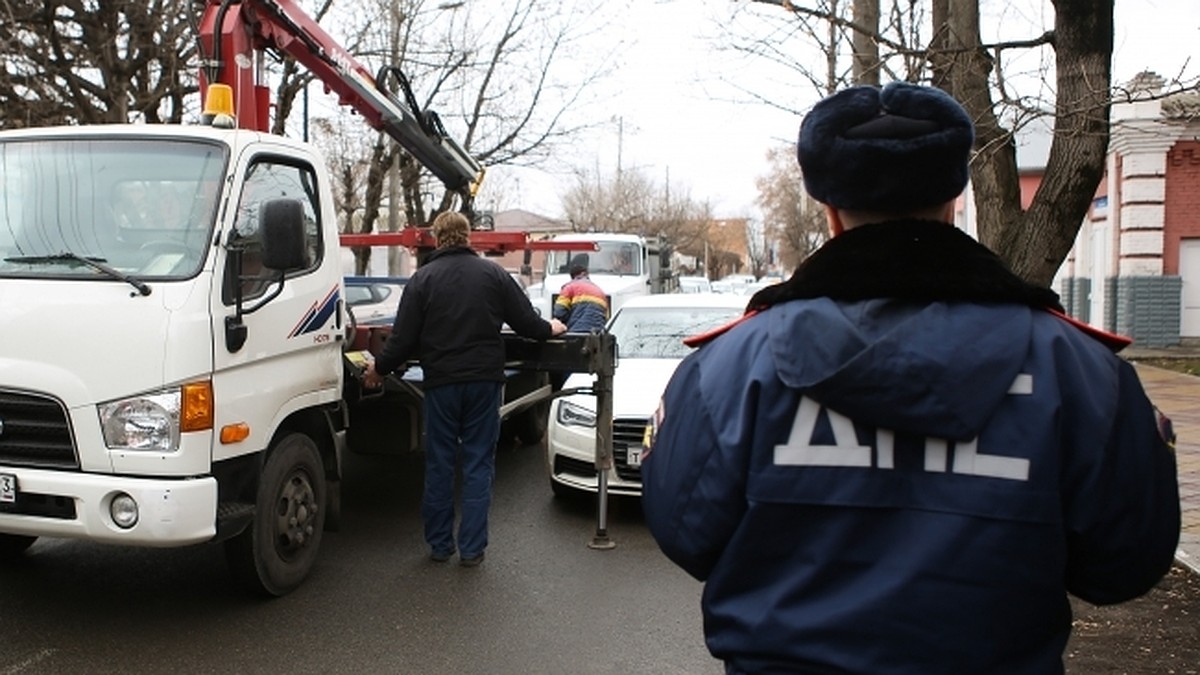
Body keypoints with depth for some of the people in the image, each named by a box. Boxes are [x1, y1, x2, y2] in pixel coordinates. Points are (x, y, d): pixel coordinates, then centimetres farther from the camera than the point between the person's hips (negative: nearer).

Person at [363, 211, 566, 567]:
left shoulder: (423, 278, -2)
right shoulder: (493, 273, 0)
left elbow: (404, 337, -4)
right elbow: (525, 321, 1)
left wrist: (379, 367, 13)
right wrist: (549, 329, 23)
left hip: (441, 382, 0)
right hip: (484, 381, 1)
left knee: (439, 464, 11)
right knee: (479, 464, 7)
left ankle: (439, 544, 19)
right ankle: (472, 548, 8)